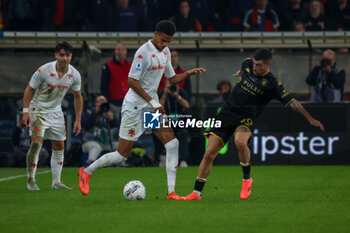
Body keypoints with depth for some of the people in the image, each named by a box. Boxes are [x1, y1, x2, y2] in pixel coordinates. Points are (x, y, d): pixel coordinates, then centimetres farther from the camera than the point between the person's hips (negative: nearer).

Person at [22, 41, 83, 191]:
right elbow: (29, 89, -12)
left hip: (56, 112, 5)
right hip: (38, 110, -5)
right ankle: (31, 180, -10)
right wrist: (25, 111, -19)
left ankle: (56, 182, 13)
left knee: (59, 147, 5)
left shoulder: (74, 75, -8)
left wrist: (78, 120, 5)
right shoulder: (44, 70, -21)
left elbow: (77, 97, 6)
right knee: (36, 143, -19)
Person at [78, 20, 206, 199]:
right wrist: (152, 102, -20)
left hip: (152, 106, 8)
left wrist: (189, 73, 0)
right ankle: (86, 172, 18)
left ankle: (171, 192, -7)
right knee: (122, 155, -3)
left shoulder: (165, 52, 10)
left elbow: (172, 79, 18)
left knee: (172, 144, -8)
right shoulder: (143, 52, -18)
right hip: (134, 106, -8)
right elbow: (131, 81, -20)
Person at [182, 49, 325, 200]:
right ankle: (197, 193, 2)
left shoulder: (271, 84, -10)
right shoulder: (247, 65, 3)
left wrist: (310, 118, -12)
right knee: (209, 153, -6)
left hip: (246, 118, -4)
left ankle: (247, 179, -12)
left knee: (240, 142, -37)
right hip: (227, 112, 4)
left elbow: (291, 102, -9)